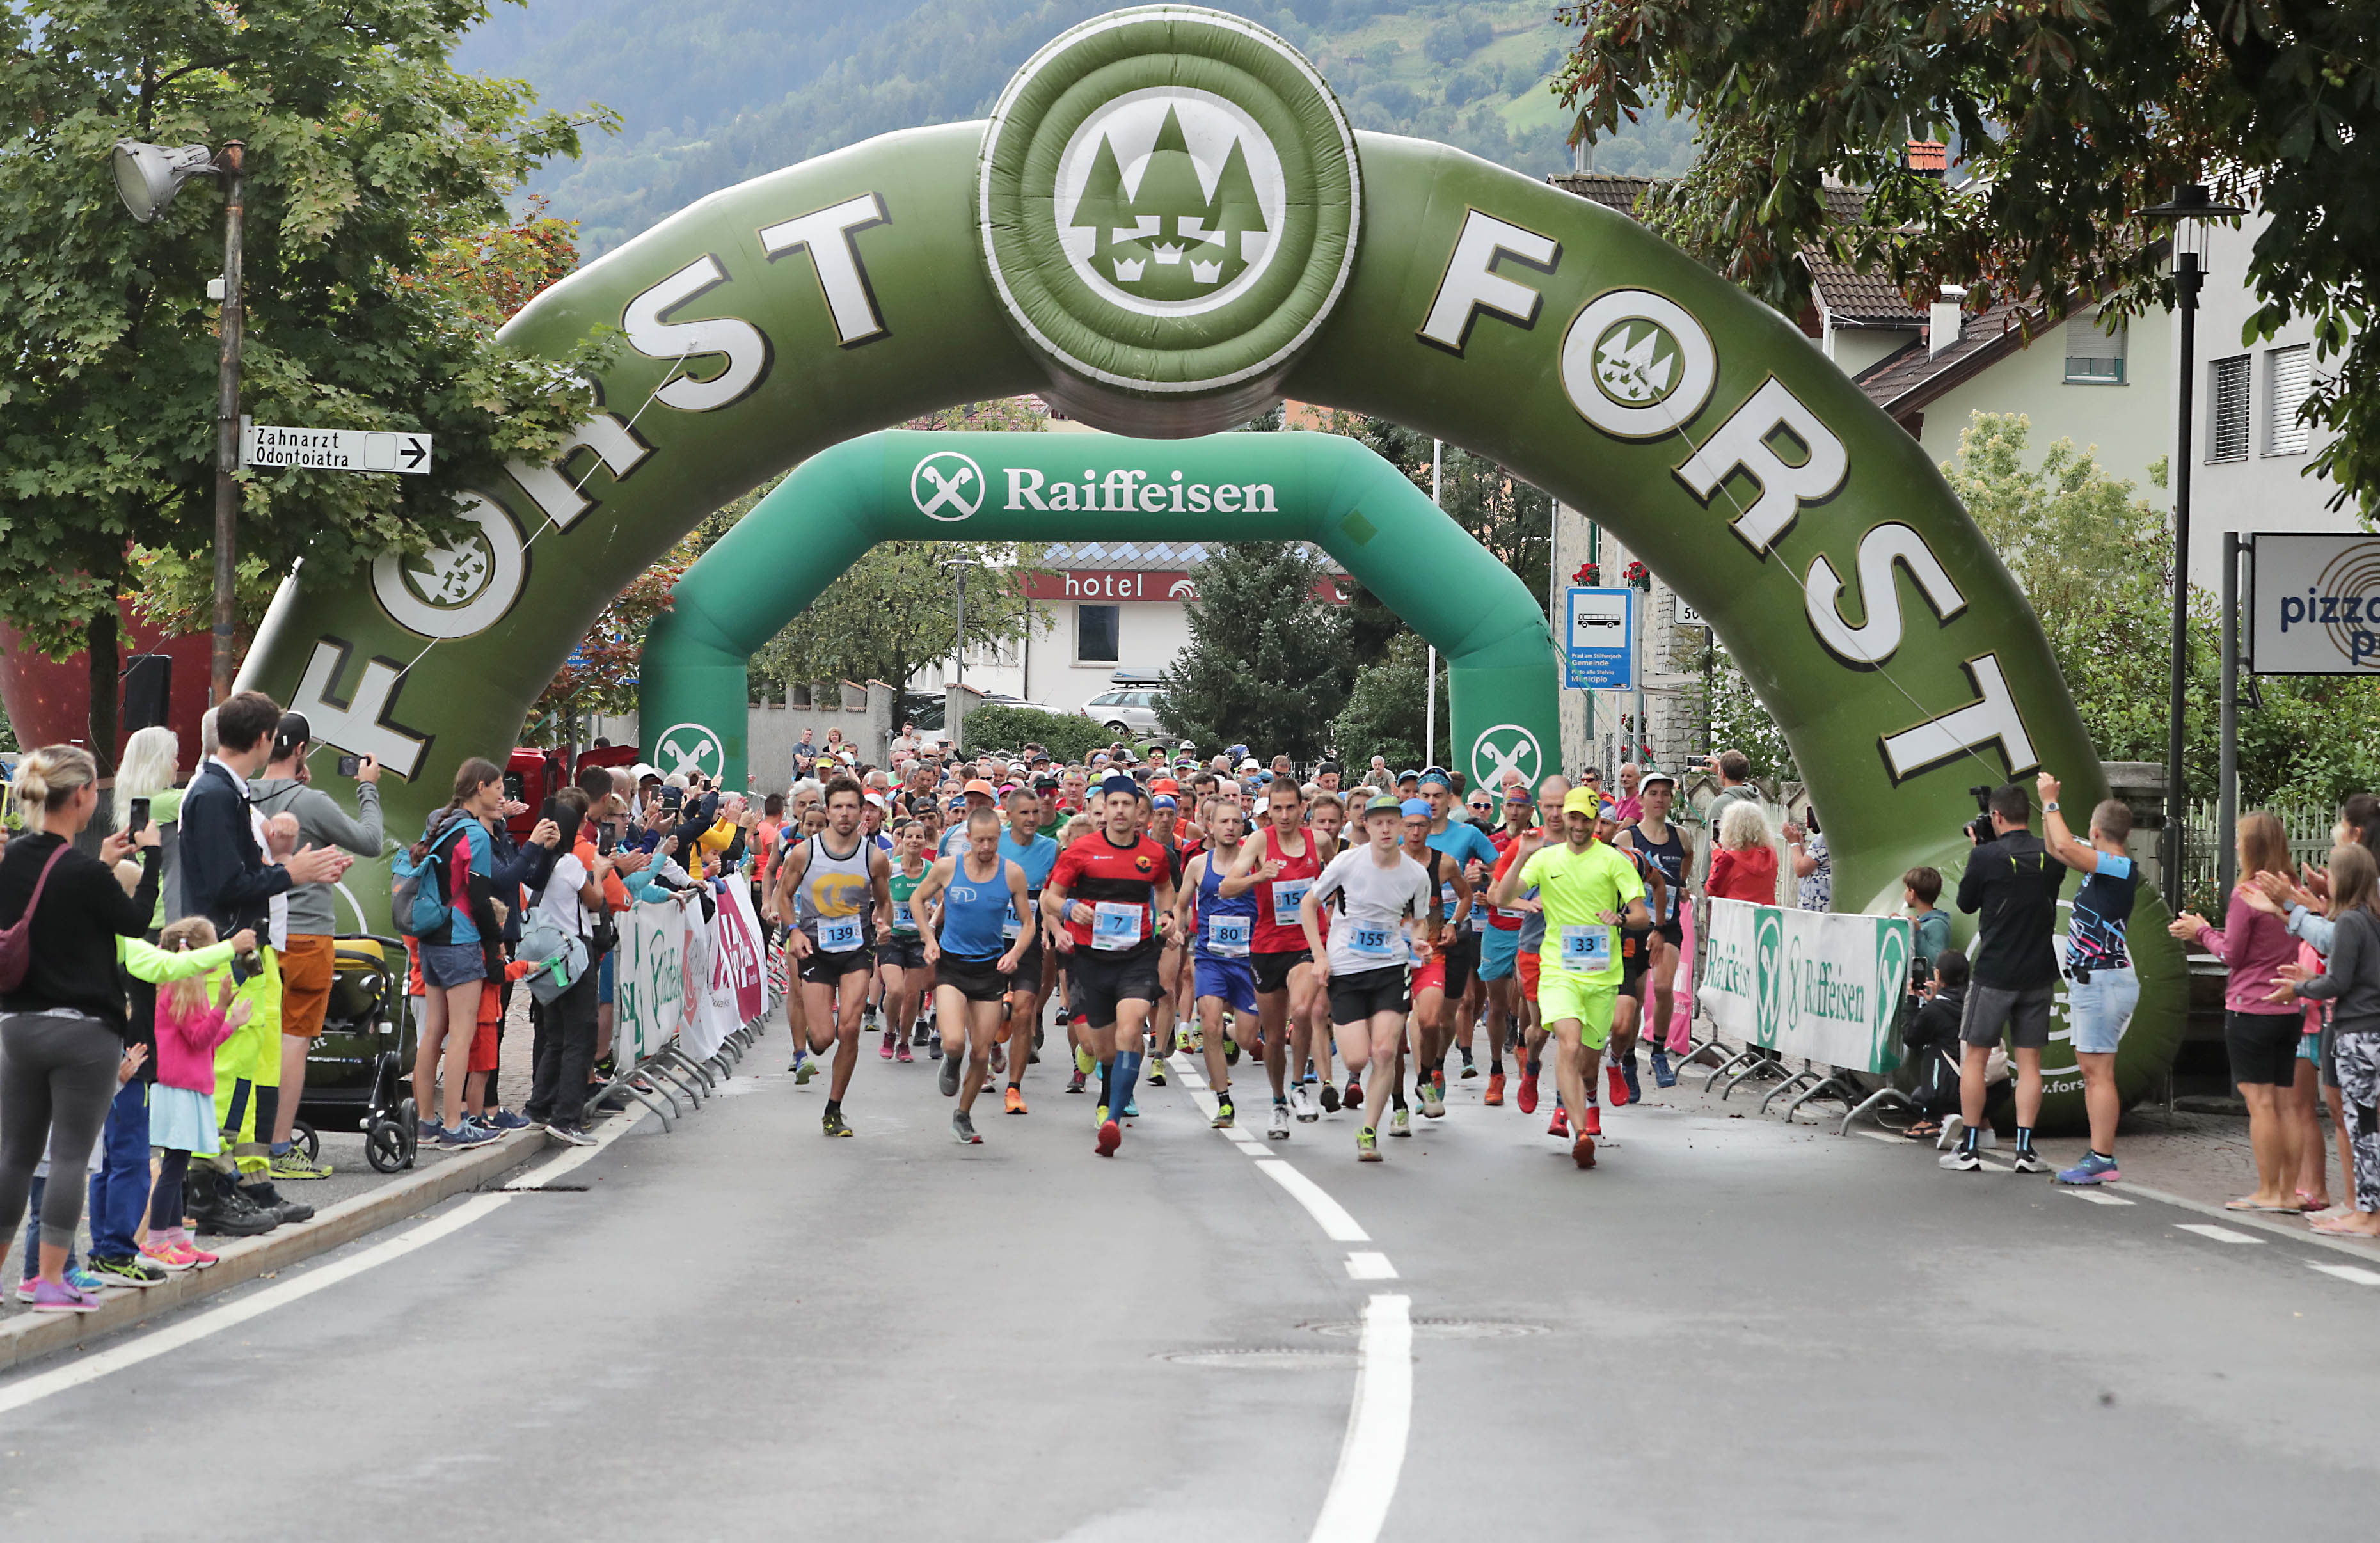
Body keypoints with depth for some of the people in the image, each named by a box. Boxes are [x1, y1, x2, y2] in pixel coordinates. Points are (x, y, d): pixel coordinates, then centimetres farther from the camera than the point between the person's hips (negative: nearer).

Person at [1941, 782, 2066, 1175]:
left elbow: (1966, 903, 3)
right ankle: (2025, 1147, 1)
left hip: (1994, 973, -3)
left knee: (1975, 1058, 7)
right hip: (2039, 973, 3)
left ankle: (1968, 1147, 7)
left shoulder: (1986, 857, -12)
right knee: (2029, 1061, 7)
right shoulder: (2052, 856, -1)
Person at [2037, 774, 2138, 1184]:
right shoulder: (2102, 867, 14)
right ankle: (2099, 1155, 16)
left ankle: (2102, 1161, -13)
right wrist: (2048, 805, 24)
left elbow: (2065, 848, -28)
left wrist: (2052, 802, -16)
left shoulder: (2121, 869, -14)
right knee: (2090, 1070, 12)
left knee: (2099, 1073, -11)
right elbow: (2058, 850, 31)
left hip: (2104, 982, -10)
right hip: (2089, 981, 10)